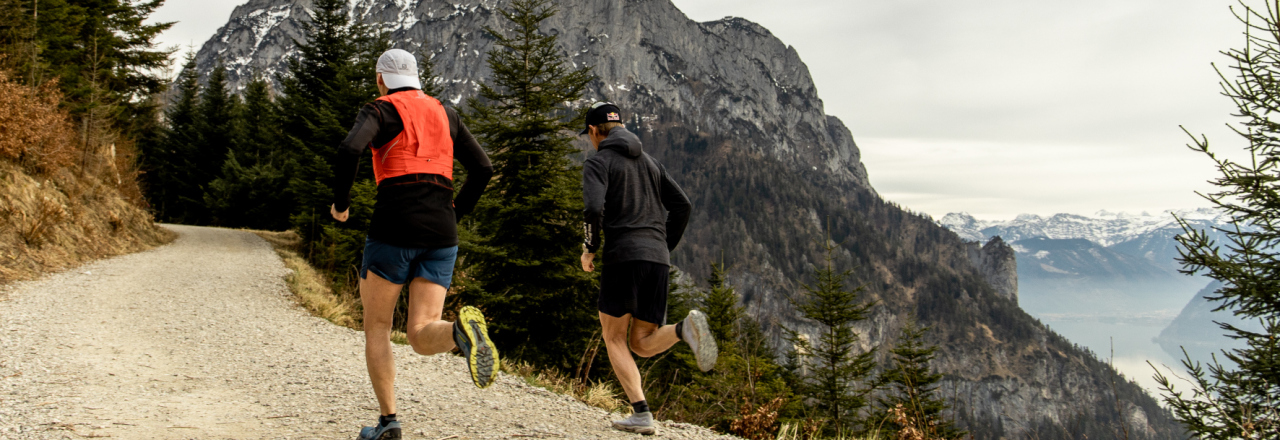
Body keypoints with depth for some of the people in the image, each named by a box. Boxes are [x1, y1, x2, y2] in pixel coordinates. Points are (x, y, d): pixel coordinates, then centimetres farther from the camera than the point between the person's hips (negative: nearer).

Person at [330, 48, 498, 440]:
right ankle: (462, 330, -37)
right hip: (441, 234, 4)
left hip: (395, 225, -4)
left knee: (376, 326, 14)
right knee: (422, 338, -1)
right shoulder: (445, 114, 21)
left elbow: (349, 151, -16)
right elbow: (483, 169, 14)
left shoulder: (379, 110, 5)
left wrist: (340, 204, 0)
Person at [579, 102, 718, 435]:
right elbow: (682, 205, 16)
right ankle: (685, 328, -21)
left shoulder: (598, 163, 2)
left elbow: (594, 208, -16)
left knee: (613, 336, 9)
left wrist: (589, 249, -1)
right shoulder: (650, 162, 22)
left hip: (623, 256, -5)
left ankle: (641, 413, -6)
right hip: (658, 259, 6)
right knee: (642, 343, 11)